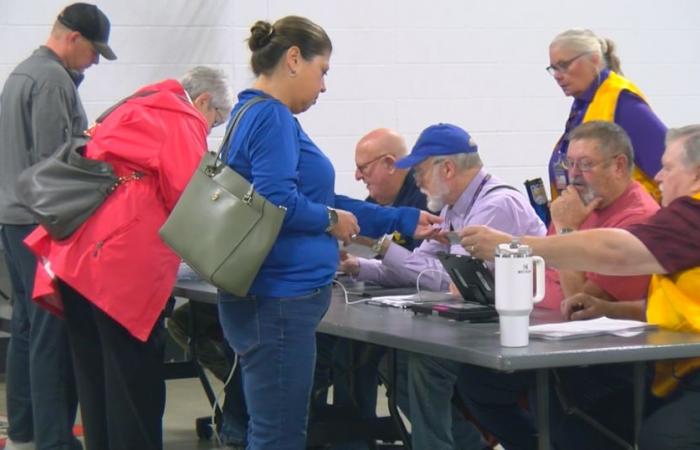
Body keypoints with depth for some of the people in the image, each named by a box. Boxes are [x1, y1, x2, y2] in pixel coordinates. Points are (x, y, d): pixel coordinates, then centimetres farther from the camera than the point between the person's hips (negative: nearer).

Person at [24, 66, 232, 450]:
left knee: (96, 385, 14)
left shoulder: (130, 110, 27)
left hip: (76, 256, 9)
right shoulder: (184, 122, 0)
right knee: (135, 388, -2)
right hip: (123, 264, -8)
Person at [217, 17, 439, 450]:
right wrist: (332, 220, -9)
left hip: (277, 298, 11)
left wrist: (404, 221, 23)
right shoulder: (271, 117, -14)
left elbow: (318, 200, 22)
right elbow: (278, 202, -28)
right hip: (279, 300, -11)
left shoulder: (259, 114, 18)